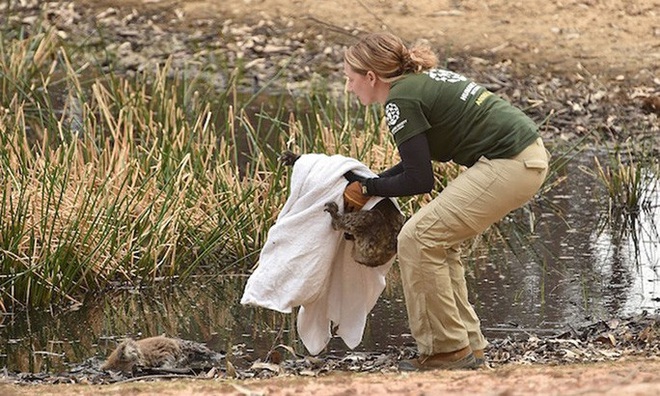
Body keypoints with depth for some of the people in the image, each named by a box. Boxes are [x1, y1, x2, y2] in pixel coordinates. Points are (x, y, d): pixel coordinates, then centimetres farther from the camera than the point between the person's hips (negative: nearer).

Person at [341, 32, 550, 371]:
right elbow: (420, 159, 26)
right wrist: (371, 182, 19)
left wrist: (367, 189, 3)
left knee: (418, 240, -5)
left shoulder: (401, 101, -10)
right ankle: (469, 345, 18)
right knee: (439, 241, 16)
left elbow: (420, 180, -9)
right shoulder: (421, 80, 18)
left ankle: (448, 349, 1)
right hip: (530, 156, 10)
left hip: (508, 166, -10)